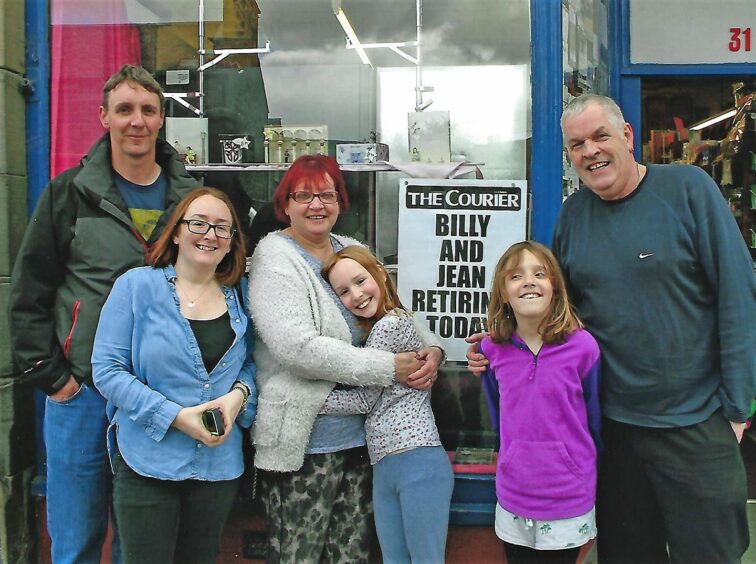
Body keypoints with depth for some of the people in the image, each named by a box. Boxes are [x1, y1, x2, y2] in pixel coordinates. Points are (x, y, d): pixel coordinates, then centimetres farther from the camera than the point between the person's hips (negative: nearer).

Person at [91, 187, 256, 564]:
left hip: (220, 464, 4)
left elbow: (251, 363, 13)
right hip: (148, 462, -4)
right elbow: (106, 368, -10)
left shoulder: (238, 298, 5)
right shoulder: (137, 285, -7)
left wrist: (239, 394, -10)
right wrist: (174, 416, -18)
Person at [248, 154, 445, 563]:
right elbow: (300, 348, -22)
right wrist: (390, 368, -21)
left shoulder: (354, 252, 10)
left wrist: (431, 349, -10)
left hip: (360, 437, 6)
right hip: (303, 446, -6)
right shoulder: (274, 259, -9)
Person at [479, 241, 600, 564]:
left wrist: (583, 470, 8)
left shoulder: (582, 347, -13)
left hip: (569, 502, -2)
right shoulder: (491, 349, -4)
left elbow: (595, 421, -1)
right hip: (513, 502, 3)